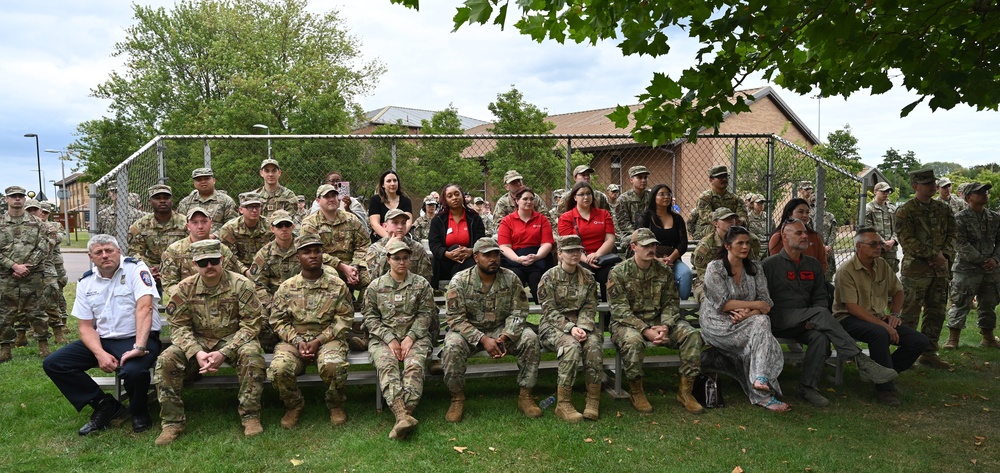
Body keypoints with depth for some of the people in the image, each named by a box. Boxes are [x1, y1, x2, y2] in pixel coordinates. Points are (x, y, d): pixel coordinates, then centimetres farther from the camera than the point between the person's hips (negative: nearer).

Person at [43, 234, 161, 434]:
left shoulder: (135, 268, -10)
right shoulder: (86, 282, 7)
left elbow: (144, 307, -23)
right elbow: (86, 326, 6)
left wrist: (139, 347, -33)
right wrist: (100, 354, -14)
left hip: (137, 337, -6)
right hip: (103, 340, 6)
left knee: (133, 370, -36)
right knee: (53, 364, -8)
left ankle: (140, 412, -2)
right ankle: (105, 405, 2)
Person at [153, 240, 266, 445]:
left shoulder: (240, 285, -11)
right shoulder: (185, 288, -3)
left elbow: (251, 324, -13)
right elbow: (179, 326, -3)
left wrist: (224, 353, -24)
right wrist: (196, 352, -22)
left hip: (233, 339, -2)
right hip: (199, 341, 3)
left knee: (251, 354, -34)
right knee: (166, 360, -22)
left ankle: (250, 416, -18)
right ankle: (172, 422, -9)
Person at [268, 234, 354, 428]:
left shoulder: (337, 285, 3)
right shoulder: (287, 288, 7)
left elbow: (344, 318, -1)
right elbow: (277, 320, 6)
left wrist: (319, 341, -12)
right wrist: (297, 342, -11)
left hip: (328, 339, -2)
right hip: (294, 340, 2)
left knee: (333, 365, -34)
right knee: (278, 369, -28)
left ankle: (336, 406, -2)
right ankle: (294, 406, 4)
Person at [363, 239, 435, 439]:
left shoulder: (421, 284, 10)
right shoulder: (375, 286, 11)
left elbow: (425, 314, 5)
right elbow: (371, 318, 5)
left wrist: (410, 337, -10)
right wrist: (390, 339, -8)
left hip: (415, 336, 0)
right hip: (383, 338, 0)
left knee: (414, 366, -30)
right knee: (387, 365, -31)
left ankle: (404, 414, -42)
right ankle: (403, 416, -45)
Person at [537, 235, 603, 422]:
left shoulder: (588, 277, 8)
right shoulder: (549, 277, -4)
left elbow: (589, 308, 4)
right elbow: (549, 310, -9)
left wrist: (583, 327, -15)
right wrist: (570, 328, -21)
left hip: (581, 324, 4)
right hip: (553, 325, -3)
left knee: (594, 345, -29)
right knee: (572, 346, -34)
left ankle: (593, 401, -17)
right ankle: (563, 404, -26)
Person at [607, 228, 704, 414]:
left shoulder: (664, 271, 8)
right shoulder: (618, 273, -6)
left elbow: (671, 303, 5)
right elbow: (620, 309, -13)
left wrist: (666, 326, -17)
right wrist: (646, 330, -24)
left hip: (659, 321, 4)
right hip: (628, 323, -4)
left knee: (692, 335, -18)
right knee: (633, 341, -38)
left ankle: (685, 391, -7)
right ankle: (636, 392, -14)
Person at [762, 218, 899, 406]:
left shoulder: (813, 264, 18)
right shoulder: (770, 264, 1)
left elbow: (821, 297, 15)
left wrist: (814, 320, -7)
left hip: (803, 324, 5)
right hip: (778, 320, -5)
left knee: (821, 336, -30)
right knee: (821, 313, -29)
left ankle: (808, 387, -22)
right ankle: (861, 362, -31)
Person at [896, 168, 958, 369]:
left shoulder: (943, 208, 11)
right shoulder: (905, 211, -8)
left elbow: (952, 233, 13)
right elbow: (907, 240, -14)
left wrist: (945, 255, -4)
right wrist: (933, 255, -16)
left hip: (940, 269, 6)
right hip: (915, 268, -6)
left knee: (936, 313, 11)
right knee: (910, 314, -1)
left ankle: (929, 353, 21)